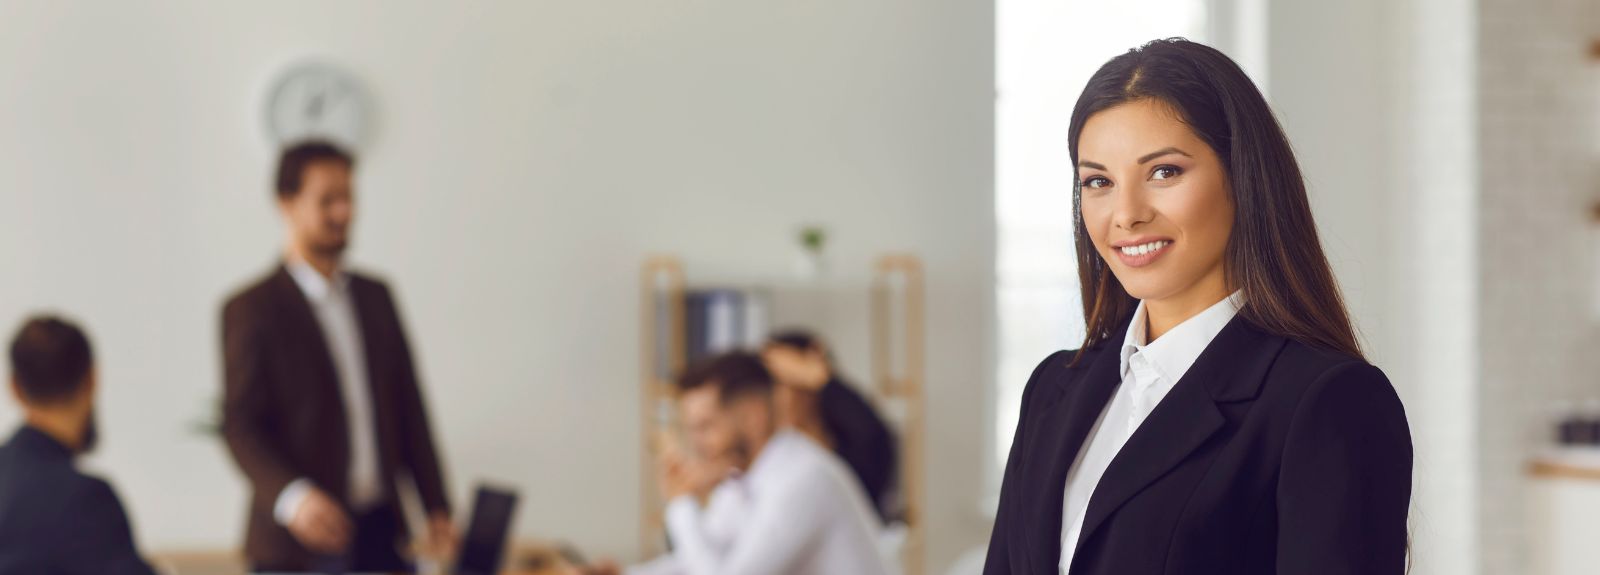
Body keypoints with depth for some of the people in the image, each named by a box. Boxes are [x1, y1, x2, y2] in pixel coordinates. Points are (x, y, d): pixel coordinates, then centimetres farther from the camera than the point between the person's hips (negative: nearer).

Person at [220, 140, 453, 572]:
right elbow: (241, 427, -10)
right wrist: (293, 496, -28)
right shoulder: (251, 310, -5)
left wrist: (436, 508, 10)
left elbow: (409, 408, 15)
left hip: (382, 536, 5)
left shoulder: (374, 297, 13)